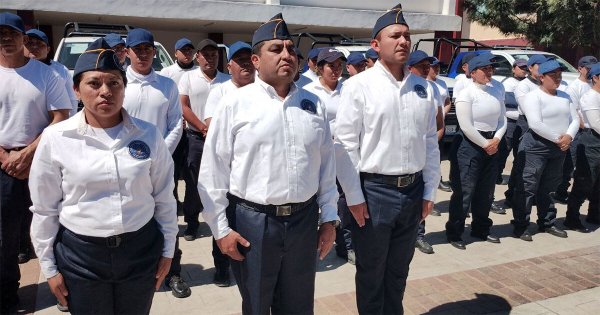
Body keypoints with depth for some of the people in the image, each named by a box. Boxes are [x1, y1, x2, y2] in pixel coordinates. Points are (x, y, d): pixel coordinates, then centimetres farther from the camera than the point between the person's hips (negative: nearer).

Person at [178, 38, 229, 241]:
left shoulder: (226, 80, 6)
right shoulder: (188, 77, 4)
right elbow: (184, 107, -2)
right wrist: (203, 128, -10)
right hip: (195, 137, 0)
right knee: (193, 182, 4)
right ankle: (191, 222, 16)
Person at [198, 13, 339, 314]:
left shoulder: (313, 104, 5)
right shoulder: (235, 103, -7)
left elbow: (326, 165, 9)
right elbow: (214, 171, -6)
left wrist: (328, 217, 8)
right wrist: (221, 228, -6)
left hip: (304, 219, 4)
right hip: (253, 220, -3)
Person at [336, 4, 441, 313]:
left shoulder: (423, 87, 6)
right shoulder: (358, 86, -9)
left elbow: (430, 141, 10)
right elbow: (346, 144, -10)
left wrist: (429, 190, 9)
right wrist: (354, 196, -11)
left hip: (413, 190, 5)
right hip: (374, 189, -4)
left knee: (399, 270, 21)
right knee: (371, 273, 12)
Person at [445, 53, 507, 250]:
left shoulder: (498, 89, 5)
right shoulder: (466, 94, -13)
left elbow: (503, 118, 8)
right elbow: (466, 127, -18)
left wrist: (496, 140, -7)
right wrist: (485, 144, -11)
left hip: (492, 144, 7)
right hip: (469, 146, -6)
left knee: (486, 191, 14)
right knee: (464, 191, -4)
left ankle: (480, 229, 31)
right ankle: (454, 233, 9)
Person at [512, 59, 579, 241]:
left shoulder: (564, 96, 13)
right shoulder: (533, 96, -10)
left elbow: (575, 119, 10)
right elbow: (535, 124, -21)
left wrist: (569, 136, -9)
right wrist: (557, 138, -17)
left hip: (559, 148, 7)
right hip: (536, 146, -7)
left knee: (548, 188, 16)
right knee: (528, 187, -5)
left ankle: (547, 223, 28)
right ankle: (520, 226, 2)